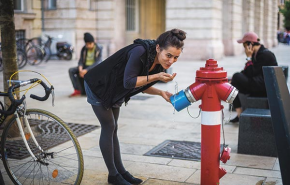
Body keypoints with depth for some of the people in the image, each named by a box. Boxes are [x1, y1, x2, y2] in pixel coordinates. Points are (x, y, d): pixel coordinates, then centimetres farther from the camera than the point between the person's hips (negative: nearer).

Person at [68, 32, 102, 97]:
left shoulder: (98, 49, -11)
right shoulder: (84, 49, 4)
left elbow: (97, 62, -19)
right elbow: (81, 60, 1)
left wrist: (86, 70, -29)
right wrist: (80, 69, -23)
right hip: (85, 66, 5)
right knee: (71, 70, -18)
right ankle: (77, 90, -21)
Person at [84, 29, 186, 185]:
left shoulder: (159, 63, -9)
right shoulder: (140, 51, -33)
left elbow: (141, 84, 2)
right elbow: (129, 82, -32)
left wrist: (161, 93, -13)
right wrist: (156, 76, -34)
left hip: (115, 92, 8)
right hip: (98, 87, -8)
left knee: (113, 129, 13)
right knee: (108, 128, -3)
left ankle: (120, 171, 21)